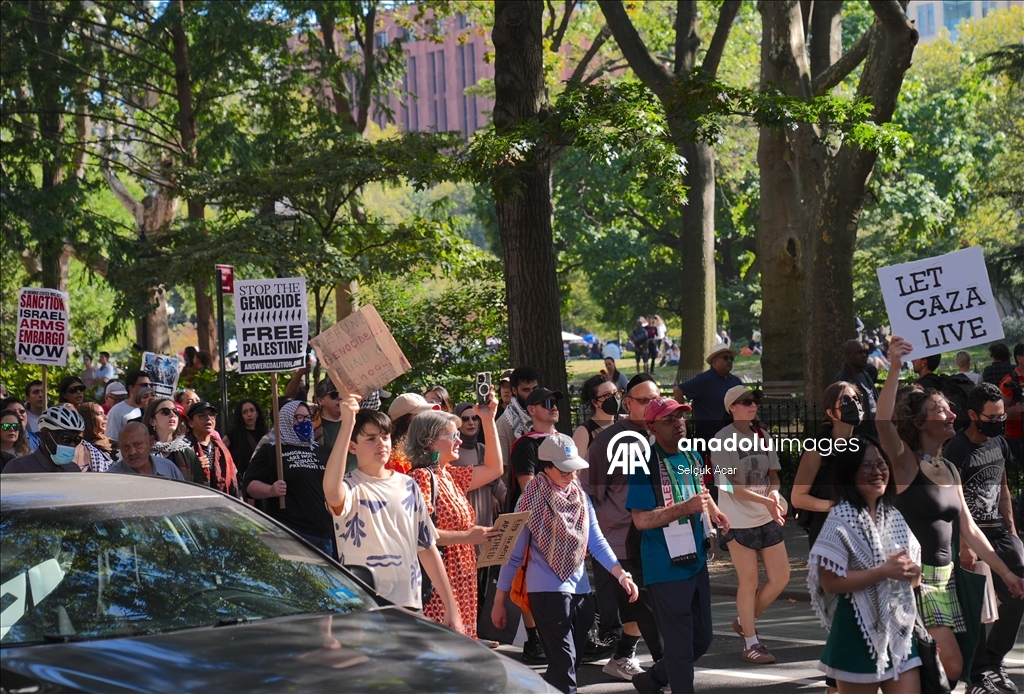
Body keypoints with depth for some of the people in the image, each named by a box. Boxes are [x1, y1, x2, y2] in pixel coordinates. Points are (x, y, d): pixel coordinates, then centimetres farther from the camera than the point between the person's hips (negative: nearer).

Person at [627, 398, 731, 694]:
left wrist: (713, 510, 8)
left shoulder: (693, 457, 8)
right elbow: (640, 520, -21)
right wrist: (685, 508, -28)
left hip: (697, 563, 8)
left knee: (701, 638, 17)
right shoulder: (645, 466, -15)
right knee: (680, 645, -2)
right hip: (666, 568, -8)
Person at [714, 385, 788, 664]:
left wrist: (774, 492, -13)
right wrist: (765, 501, -24)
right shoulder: (723, 439, -10)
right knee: (749, 581, 0)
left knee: (781, 577, 5)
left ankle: (744, 622, 26)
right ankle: (751, 644, 12)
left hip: (768, 517, 6)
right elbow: (729, 485, -15)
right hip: (739, 520, -6)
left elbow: (773, 474, 11)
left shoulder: (762, 436, 9)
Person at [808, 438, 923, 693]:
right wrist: (884, 571, -20)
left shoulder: (894, 516, 10)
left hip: (899, 630, 6)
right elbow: (830, 582, -18)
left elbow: (913, 576, 18)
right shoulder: (841, 519, -11)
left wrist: (911, 572, -5)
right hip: (859, 633, -6)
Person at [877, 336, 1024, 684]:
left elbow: (969, 530, 17)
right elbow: (883, 420, -30)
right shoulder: (905, 462, -9)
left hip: (943, 576, 7)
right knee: (951, 665, -15)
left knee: (937, 667, 5)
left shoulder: (950, 470, 13)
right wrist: (895, 368, -42)